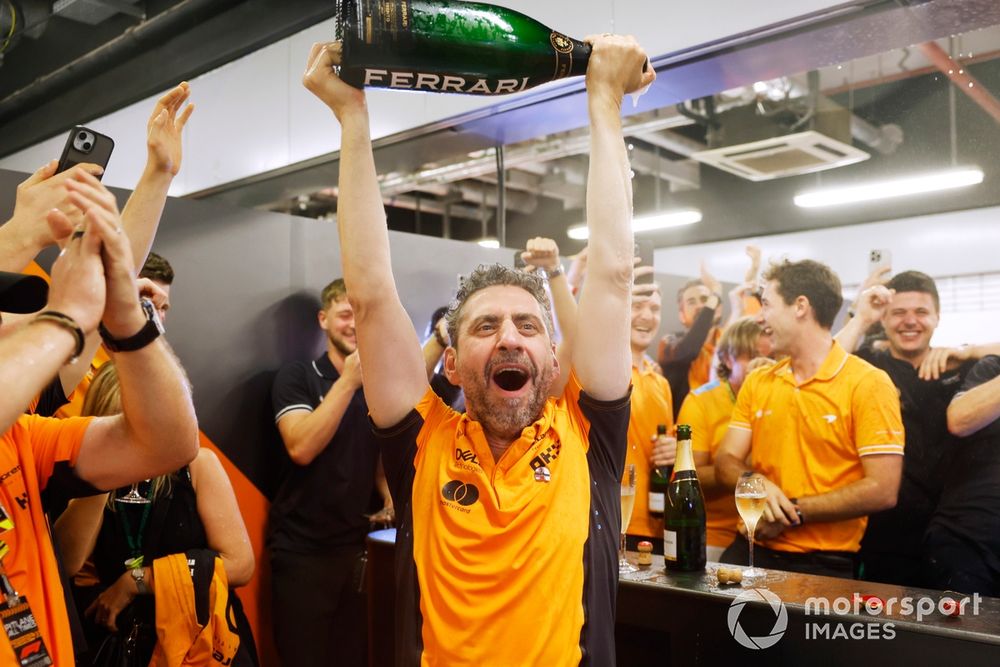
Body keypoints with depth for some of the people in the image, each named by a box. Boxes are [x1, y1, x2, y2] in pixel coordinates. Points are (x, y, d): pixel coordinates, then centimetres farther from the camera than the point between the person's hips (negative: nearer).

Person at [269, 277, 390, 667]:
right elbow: (301, 448, -21)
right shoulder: (297, 378, -6)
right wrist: (349, 381, -22)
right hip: (301, 550, -4)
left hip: (355, 547, 4)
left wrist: (389, 493, -2)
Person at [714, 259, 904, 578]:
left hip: (824, 562, -3)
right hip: (752, 548, 3)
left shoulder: (868, 383, -6)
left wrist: (794, 511, -13)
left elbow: (882, 490, -12)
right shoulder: (756, 383, 10)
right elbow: (726, 462, 7)